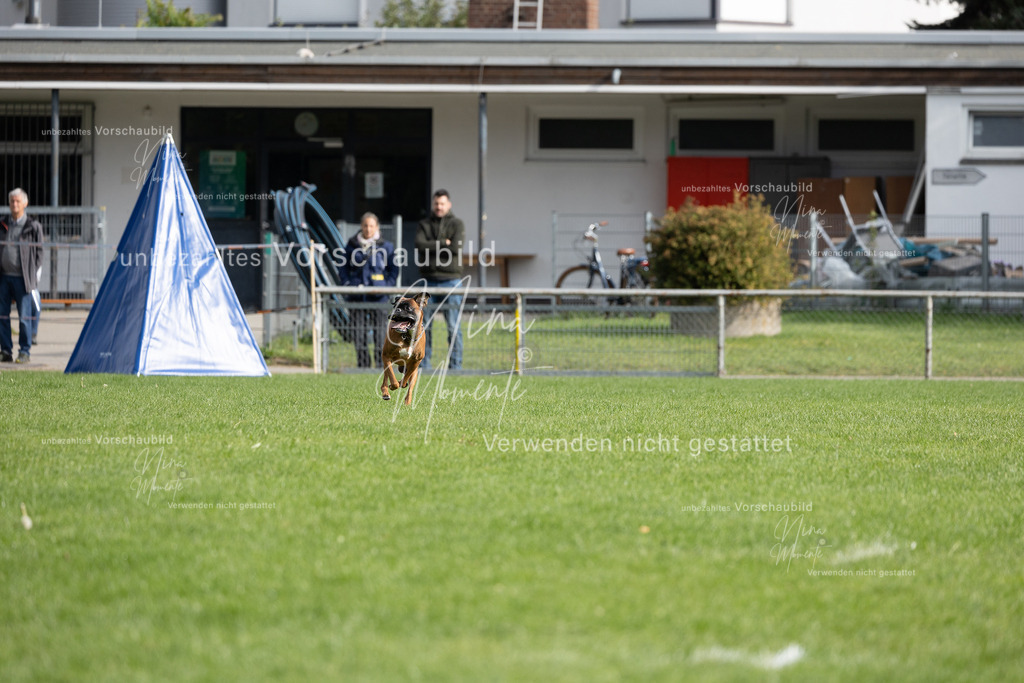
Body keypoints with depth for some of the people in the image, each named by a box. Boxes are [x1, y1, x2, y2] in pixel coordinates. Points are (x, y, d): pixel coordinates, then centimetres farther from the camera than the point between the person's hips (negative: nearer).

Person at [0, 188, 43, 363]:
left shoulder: (33, 226, 3)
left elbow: (38, 251, 3)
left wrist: (35, 275, -3)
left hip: (23, 277, -4)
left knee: (24, 316, -4)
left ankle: (24, 352, 3)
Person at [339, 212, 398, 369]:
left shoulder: (385, 246, 4)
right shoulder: (352, 246, 7)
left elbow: (394, 270, 8)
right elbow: (343, 268, 13)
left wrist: (387, 287, -5)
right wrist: (348, 284, -2)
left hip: (378, 297, -2)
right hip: (357, 296, 2)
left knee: (379, 331, -3)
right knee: (358, 331, 1)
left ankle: (381, 364, 2)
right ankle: (362, 363, 9)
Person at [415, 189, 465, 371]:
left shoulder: (456, 225, 4)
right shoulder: (424, 225, 12)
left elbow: (456, 248, -12)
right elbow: (420, 245, -6)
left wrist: (430, 248, -7)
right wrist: (443, 244, -9)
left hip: (450, 280, -2)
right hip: (428, 280, 2)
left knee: (453, 326, -3)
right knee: (424, 325, 2)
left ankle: (455, 364, 0)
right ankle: (423, 364, 7)